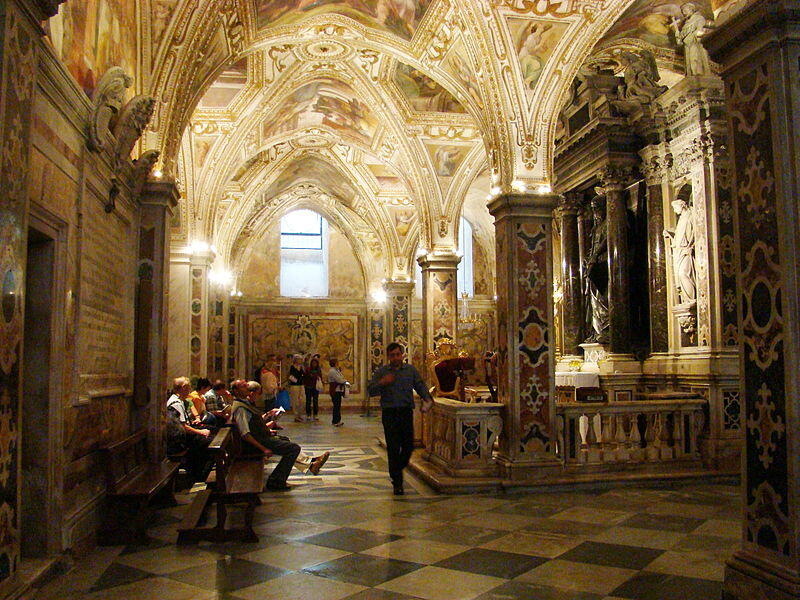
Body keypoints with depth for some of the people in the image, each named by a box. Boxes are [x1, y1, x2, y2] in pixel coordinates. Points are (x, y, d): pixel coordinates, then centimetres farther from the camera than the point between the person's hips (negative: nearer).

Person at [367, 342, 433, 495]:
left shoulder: (411, 370, 9)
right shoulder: (381, 372, 5)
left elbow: (420, 386, 8)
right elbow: (371, 390, 2)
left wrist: (427, 398, -10)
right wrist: (382, 383, -16)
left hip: (406, 412, 2)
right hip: (389, 413, -2)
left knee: (408, 446, 3)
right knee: (393, 448, -2)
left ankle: (397, 469, 33)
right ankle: (397, 483, 8)